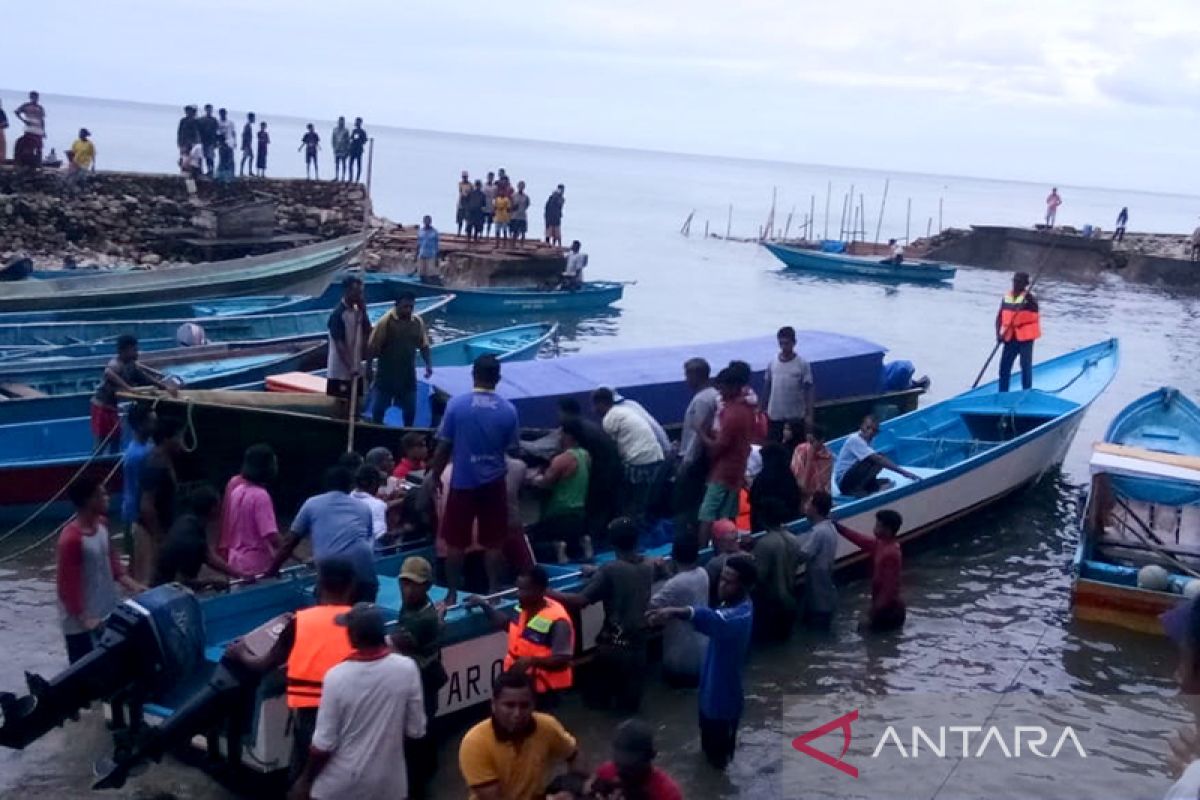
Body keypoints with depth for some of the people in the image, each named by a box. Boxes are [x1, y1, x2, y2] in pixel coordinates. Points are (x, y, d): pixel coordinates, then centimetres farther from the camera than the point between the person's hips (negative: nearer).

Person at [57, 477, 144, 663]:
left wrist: (130, 583, 4)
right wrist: (83, 618, -23)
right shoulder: (71, 539, -24)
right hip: (81, 624, -8)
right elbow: (67, 584, -21)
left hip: (107, 614, 8)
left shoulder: (102, 524, 1)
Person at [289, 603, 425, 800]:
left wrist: (305, 780, 1)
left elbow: (324, 743, -14)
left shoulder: (337, 676, -20)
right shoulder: (407, 669, -14)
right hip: (387, 783, 2)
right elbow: (416, 730, -5)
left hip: (340, 784, -2)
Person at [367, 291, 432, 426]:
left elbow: (424, 346, 6)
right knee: (378, 408, 9)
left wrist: (429, 365, -7)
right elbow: (372, 348, -12)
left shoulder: (418, 322, -3)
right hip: (386, 374, -3)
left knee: (410, 410, 11)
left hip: (408, 375, 3)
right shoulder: (386, 321, -15)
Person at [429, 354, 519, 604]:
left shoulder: (456, 404, -11)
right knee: (493, 543, 10)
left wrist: (435, 474, 8)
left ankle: (452, 594, 13)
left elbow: (444, 446, -6)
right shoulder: (508, 410, -5)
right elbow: (511, 447, 5)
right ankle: (494, 593, 13)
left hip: (462, 482, -1)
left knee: (455, 542, 9)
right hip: (494, 483, 1)